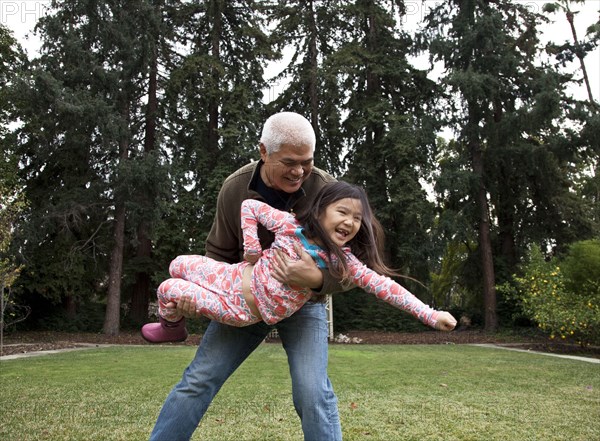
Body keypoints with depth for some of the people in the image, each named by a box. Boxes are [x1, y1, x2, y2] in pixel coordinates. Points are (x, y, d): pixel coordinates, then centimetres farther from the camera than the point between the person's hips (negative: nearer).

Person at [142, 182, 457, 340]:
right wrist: (251, 250, -12)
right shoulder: (291, 225, -13)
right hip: (237, 278, 2)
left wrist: (430, 314, -26)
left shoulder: (343, 262, -14)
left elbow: (384, 286, -20)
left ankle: (173, 328, 32)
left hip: (247, 313, -2)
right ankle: (173, 325, 41)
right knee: (179, 266, 11)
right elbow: (249, 206, -5)